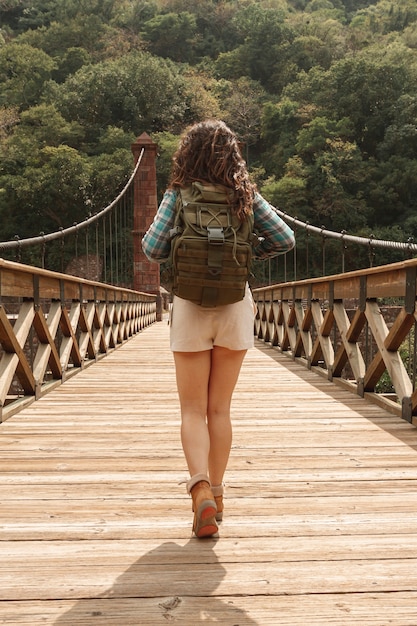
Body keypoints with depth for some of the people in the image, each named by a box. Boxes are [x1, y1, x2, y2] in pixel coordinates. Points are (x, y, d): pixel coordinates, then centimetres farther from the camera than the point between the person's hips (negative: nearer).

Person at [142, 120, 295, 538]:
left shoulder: (178, 194, -4)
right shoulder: (246, 195, 1)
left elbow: (152, 248, -12)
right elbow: (284, 240, -2)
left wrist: (176, 255, 9)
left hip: (190, 307, -2)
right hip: (235, 307, 2)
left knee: (193, 410, 6)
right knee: (220, 408, 13)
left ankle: (201, 489, -14)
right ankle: (215, 494, 22)